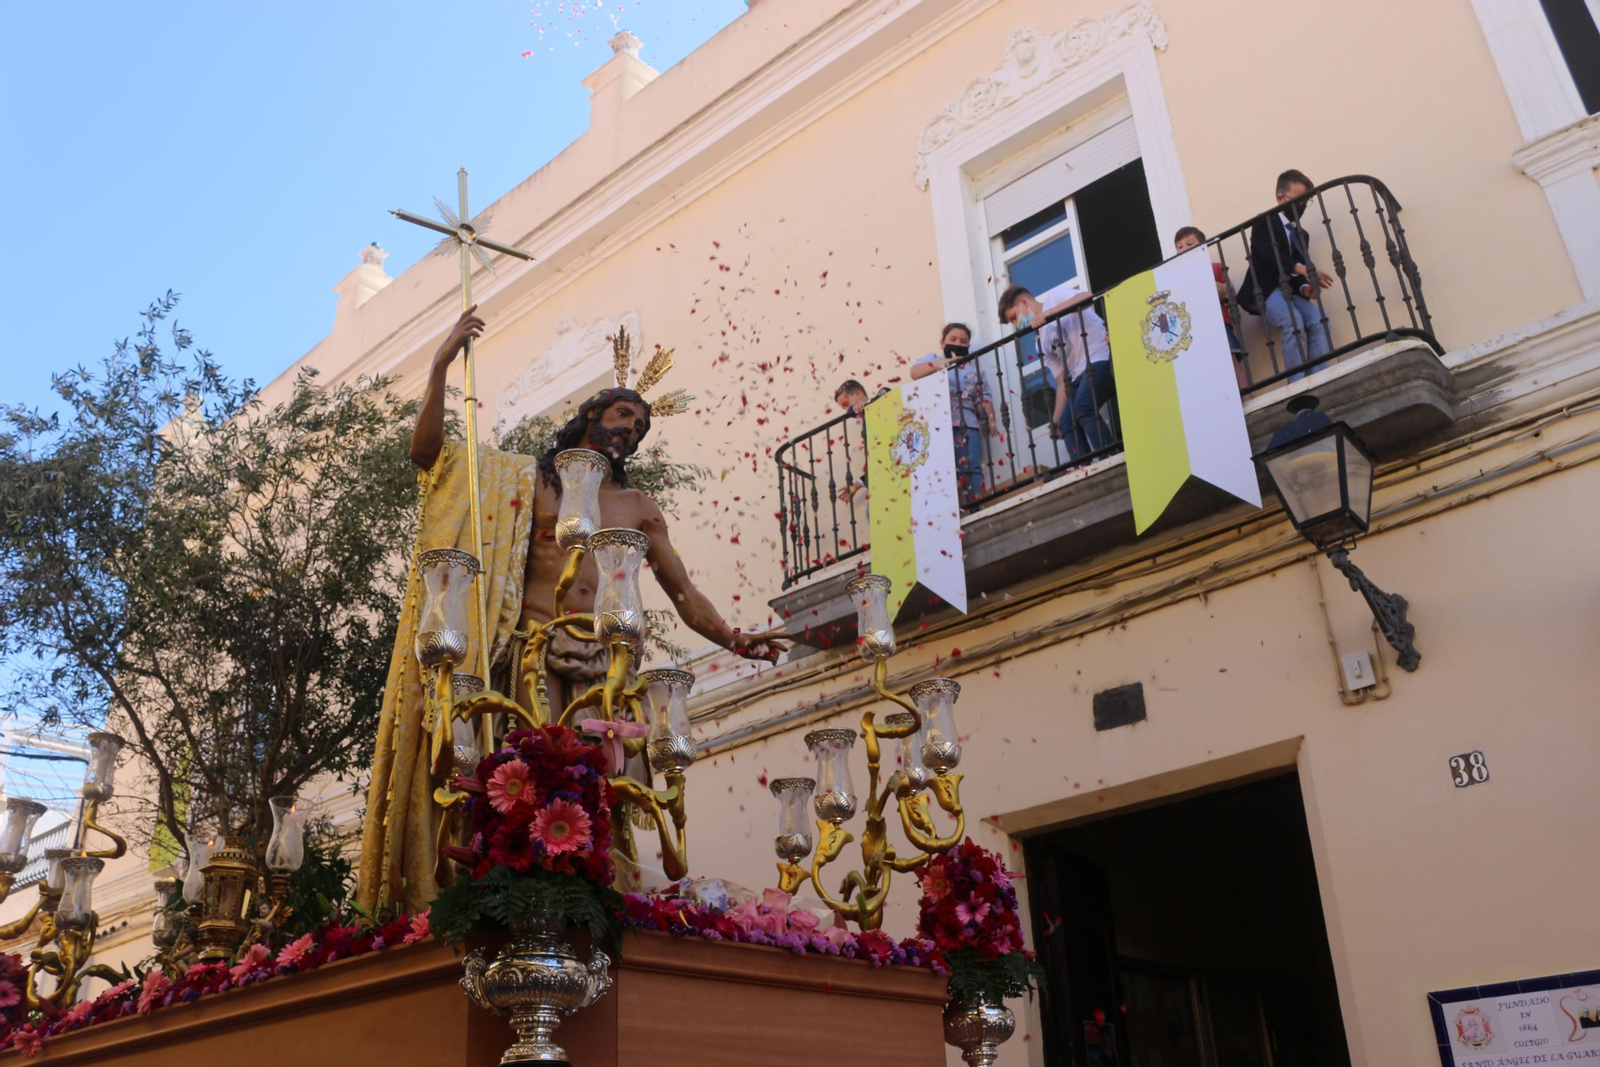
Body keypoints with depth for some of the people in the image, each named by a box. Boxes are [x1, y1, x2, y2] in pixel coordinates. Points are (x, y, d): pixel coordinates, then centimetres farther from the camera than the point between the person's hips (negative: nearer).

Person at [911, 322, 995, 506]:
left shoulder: (973, 368, 26)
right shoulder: (933, 359, 20)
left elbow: (982, 399, 16)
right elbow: (915, 372, -3)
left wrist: (990, 418, -4)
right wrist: (939, 364, -19)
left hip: (966, 424, 2)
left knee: (970, 469, -13)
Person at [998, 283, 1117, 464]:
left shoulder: (1054, 297, 5)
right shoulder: (1042, 342, 20)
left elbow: (1086, 298, -17)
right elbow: (1063, 382, 15)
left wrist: (1047, 313, -21)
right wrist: (1056, 419, 6)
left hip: (1101, 358, -8)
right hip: (1080, 375, 8)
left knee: (1083, 408, -26)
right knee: (1068, 423, -4)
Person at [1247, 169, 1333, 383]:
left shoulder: (1302, 234, 21)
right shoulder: (1264, 222, 3)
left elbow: (1299, 272, 10)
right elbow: (1269, 254, -17)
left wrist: (1305, 287, -15)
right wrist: (1303, 269, -32)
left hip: (1291, 292, 6)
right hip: (1267, 292, -6)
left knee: (1318, 322, -23)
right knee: (1293, 322, -32)